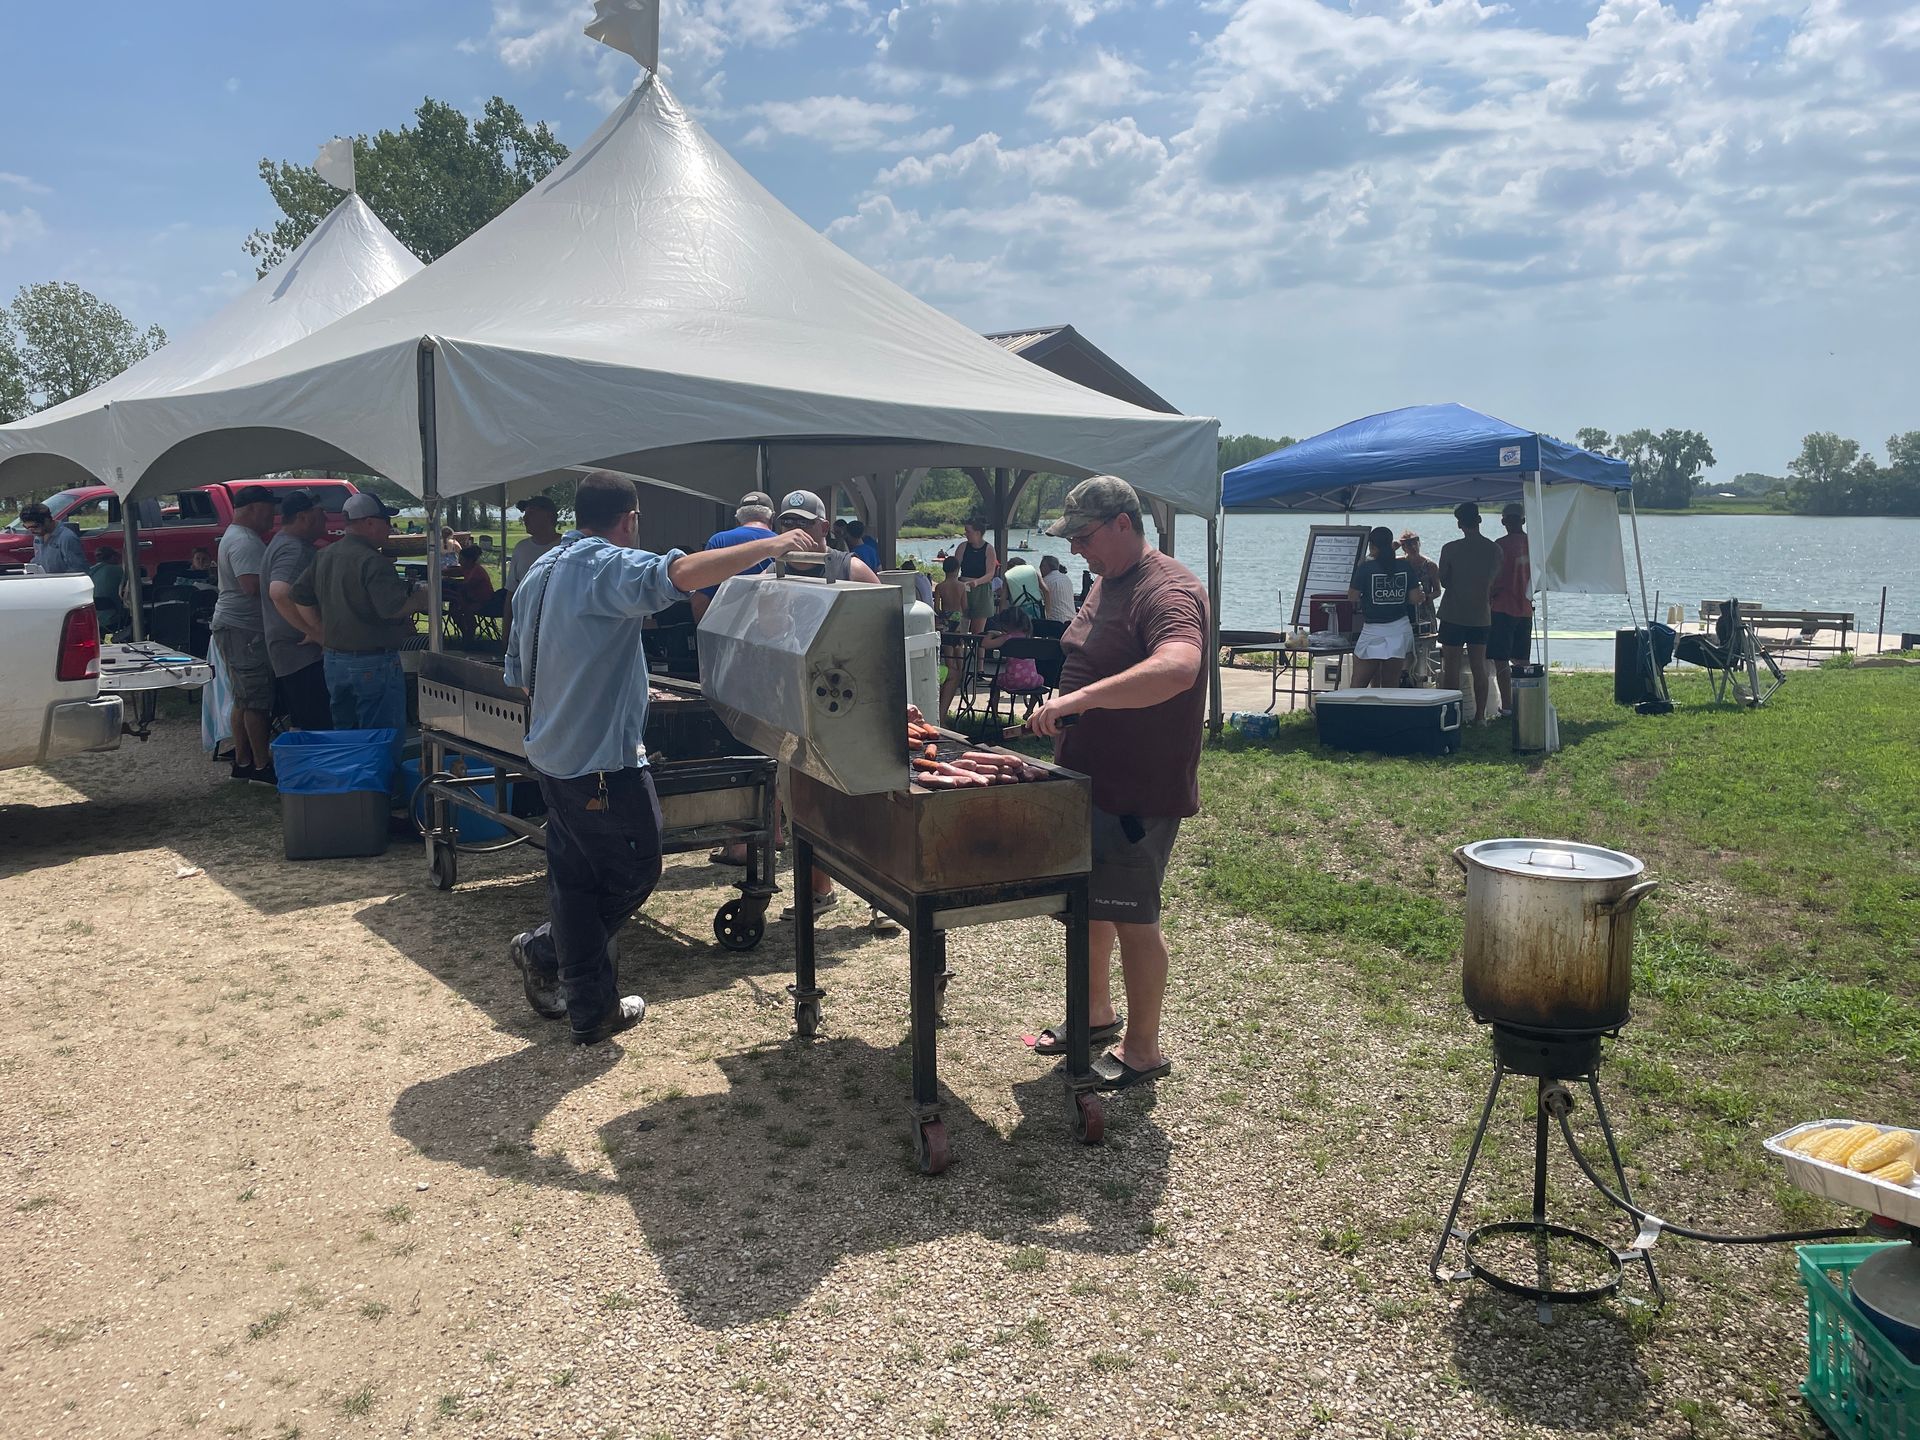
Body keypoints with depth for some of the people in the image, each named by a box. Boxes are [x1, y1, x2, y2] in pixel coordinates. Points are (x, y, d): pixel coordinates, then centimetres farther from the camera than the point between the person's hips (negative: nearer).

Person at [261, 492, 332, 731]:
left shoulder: (282, 543, 19)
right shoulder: (293, 549, -16)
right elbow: (279, 593, -33)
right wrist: (314, 632, -26)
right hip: (302, 654, -11)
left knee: (301, 726, 15)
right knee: (318, 728, -13)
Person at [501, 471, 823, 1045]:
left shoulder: (541, 572, 13)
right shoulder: (608, 566, -16)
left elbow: (519, 673, 20)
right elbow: (680, 574, -35)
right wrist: (772, 544, -28)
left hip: (552, 754, 9)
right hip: (604, 759, -9)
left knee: (574, 878, 12)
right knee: (635, 871, 7)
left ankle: (591, 1010, 16)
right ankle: (544, 949, 14)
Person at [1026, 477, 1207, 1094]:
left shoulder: (1167, 592, -21)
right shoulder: (1108, 583, 12)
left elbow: (1177, 667, -40)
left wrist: (1079, 698, -42)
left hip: (1138, 791, -10)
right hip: (1090, 780, 10)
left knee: (1132, 917, 1)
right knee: (1087, 903, 20)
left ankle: (1143, 1050, 16)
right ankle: (1097, 1012, 39)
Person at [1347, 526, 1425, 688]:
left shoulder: (1366, 567, -9)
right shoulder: (1405, 567, 1)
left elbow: (1352, 597, -4)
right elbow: (1415, 598, 2)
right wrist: (1423, 596, 26)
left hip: (1373, 631, -4)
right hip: (1400, 630, 4)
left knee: (1357, 688, 2)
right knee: (1390, 689, 9)